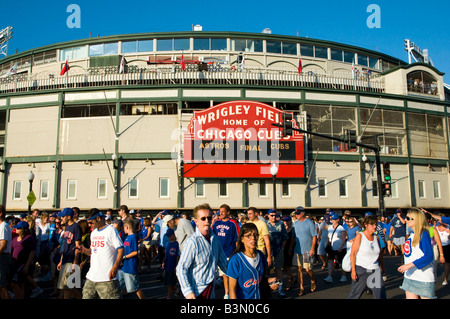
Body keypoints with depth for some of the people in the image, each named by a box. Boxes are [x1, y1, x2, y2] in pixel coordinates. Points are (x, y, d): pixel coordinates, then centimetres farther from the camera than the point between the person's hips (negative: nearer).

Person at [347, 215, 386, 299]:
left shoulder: (376, 237, 9)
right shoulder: (360, 236, -6)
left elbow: (380, 255, 22)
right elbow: (352, 254, -10)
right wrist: (353, 270, -15)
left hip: (375, 270, 5)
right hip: (361, 269, -5)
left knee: (381, 294, 1)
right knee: (355, 295, 1)